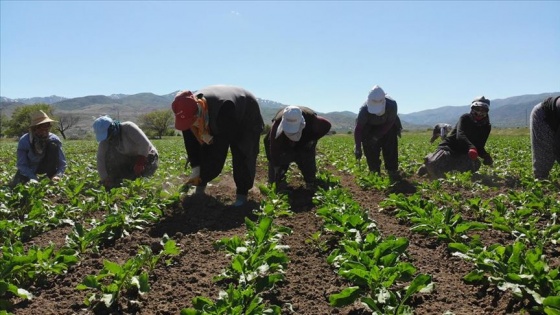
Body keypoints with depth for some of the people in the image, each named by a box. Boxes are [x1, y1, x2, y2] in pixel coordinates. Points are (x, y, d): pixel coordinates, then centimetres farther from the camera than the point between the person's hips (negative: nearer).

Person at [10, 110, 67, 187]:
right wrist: (35, 180, -37)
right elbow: (22, 165, -24)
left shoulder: (54, 139, -24)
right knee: (15, 185, -21)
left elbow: (62, 163, -22)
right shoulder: (24, 141, -27)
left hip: (45, 166, 0)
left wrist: (57, 175, -41)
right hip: (28, 168, 0)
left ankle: (52, 180, -16)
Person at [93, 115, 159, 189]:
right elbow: (100, 160, -18)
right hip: (130, 159, 6)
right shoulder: (104, 141, -12)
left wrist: (140, 161, -36)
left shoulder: (128, 127, -27)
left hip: (147, 156, -5)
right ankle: (113, 182, -8)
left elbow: (145, 143, -32)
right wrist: (105, 179, -26)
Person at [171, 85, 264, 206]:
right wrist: (195, 169, -13)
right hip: (220, 125, 5)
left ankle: (242, 194, -5)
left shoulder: (223, 109, -48)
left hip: (248, 120, -5)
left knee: (242, 157, -19)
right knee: (210, 154, -5)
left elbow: (234, 136, -33)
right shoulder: (189, 112, -27)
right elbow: (190, 142, -14)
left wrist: (211, 138, -24)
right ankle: (200, 187, 14)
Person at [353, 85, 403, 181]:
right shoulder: (364, 109, -38)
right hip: (369, 128, -1)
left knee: (390, 150, -5)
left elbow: (390, 123, -22)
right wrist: (358, 148, -40)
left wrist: (377, 136, -28)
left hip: (387, 127, 1)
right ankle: (374, 173, 3)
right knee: (371, 151, -8)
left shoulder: (392, 105, -36)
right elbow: (358, 128, -34)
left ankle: (393, 172, 5)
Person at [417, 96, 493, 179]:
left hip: (462, 154, 5)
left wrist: (485, 156, -20)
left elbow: (479, 147, 4)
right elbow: (460, 135, -30)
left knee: (475, 164, -27)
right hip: (449, 148, -5)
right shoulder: (465, 118, -10)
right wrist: (471, 147, -49)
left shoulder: (486, 126, 4)